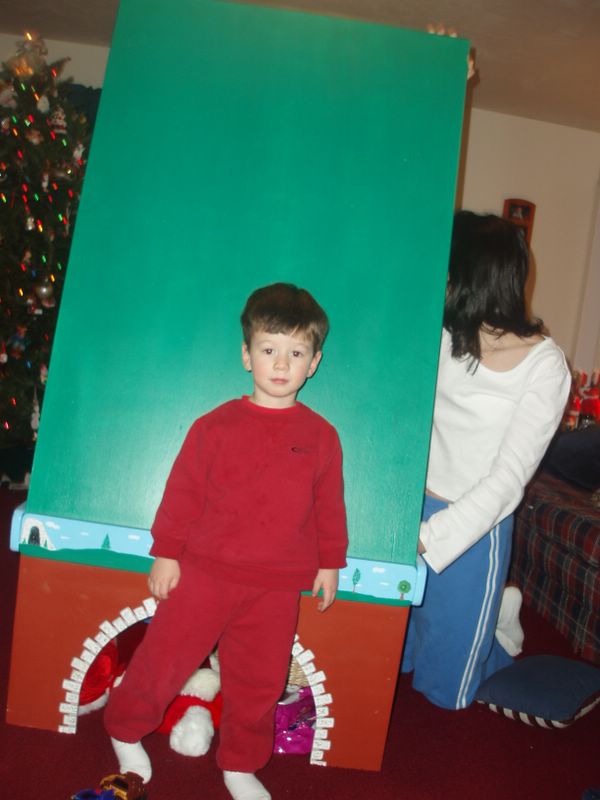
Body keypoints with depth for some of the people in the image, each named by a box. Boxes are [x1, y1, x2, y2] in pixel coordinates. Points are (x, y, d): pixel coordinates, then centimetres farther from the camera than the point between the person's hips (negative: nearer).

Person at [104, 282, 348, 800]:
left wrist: (330, 563, 10)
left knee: (259, 680, 14)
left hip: (277, 586, 2)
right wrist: (166, 552, 0)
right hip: (204, 570, -1)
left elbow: (329, 506, 7)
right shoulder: (215, 425, -6)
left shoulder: (321, 436, -1)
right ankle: (126, 730, 38)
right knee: (164, 660, 7)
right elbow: (183, 491, -2)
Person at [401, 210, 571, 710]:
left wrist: (424, 538, -29)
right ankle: (485, 616, 44)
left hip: (471, 530, -4)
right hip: (412, 507, 4)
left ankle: (500, 616, 42)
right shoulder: (445, 338, -4)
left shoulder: (544, 367, -16)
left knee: (445, 687, 15)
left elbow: (507, 481, -21)